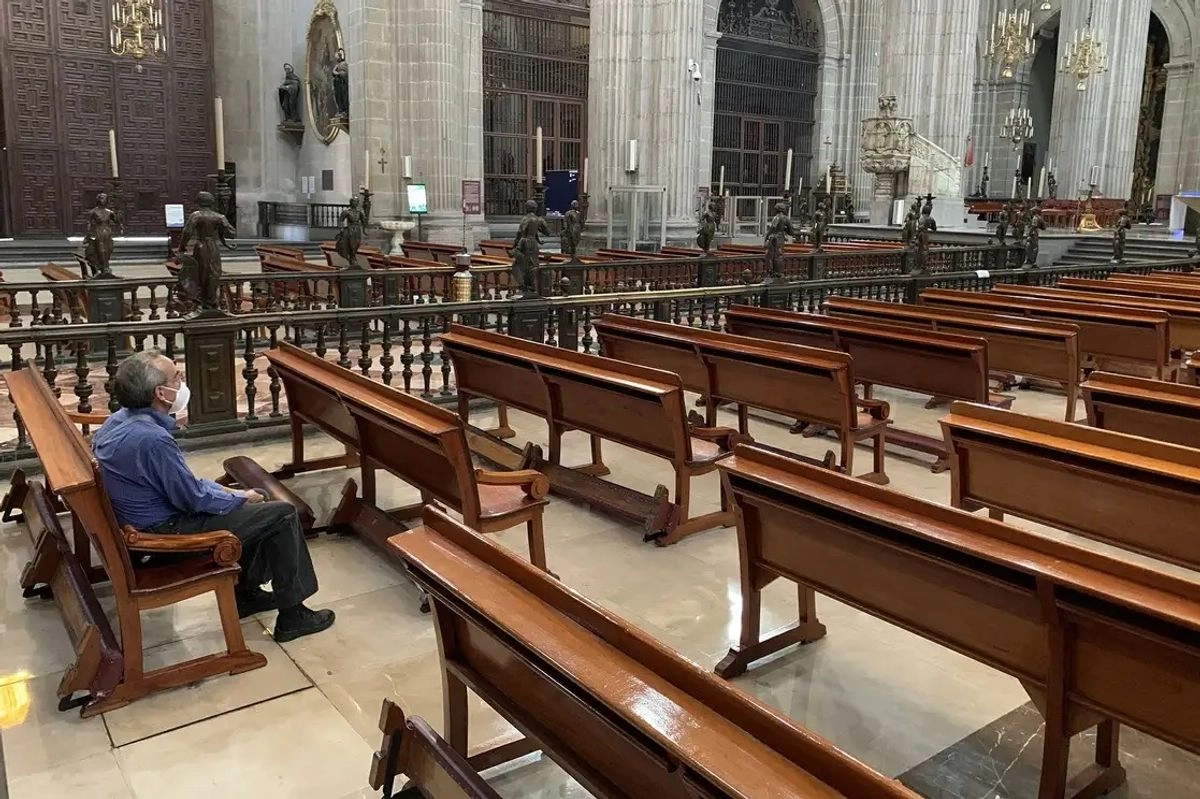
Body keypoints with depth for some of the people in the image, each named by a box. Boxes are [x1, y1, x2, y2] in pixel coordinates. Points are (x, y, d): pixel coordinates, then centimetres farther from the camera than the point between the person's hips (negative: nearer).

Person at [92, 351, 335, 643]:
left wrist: (223, 490, 9)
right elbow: (195, 499, -21)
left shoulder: (119, 420, 1)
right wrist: (241, 498, -4)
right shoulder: (153, 439, -31)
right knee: (282, 514, -6)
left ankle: (246, 593, 30)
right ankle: (292, 615, 4)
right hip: (168, 533, -10)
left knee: (257, 509, 21)